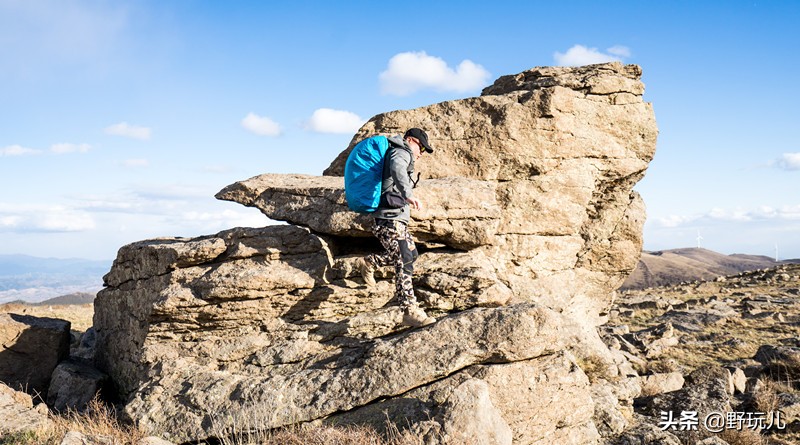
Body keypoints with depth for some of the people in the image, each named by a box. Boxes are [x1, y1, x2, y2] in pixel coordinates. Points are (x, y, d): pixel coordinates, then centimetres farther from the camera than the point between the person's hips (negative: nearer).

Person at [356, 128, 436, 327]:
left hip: (396, 219, 10)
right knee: (405, 264, -10)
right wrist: (408, 195, -47)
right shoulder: (401, 152, -8)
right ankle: (410, 311, -9)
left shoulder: (393, 153, 23)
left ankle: (369, 263, 28)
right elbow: (397, 169, -32)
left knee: (411, 253, 20)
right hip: (392, 219, -10)